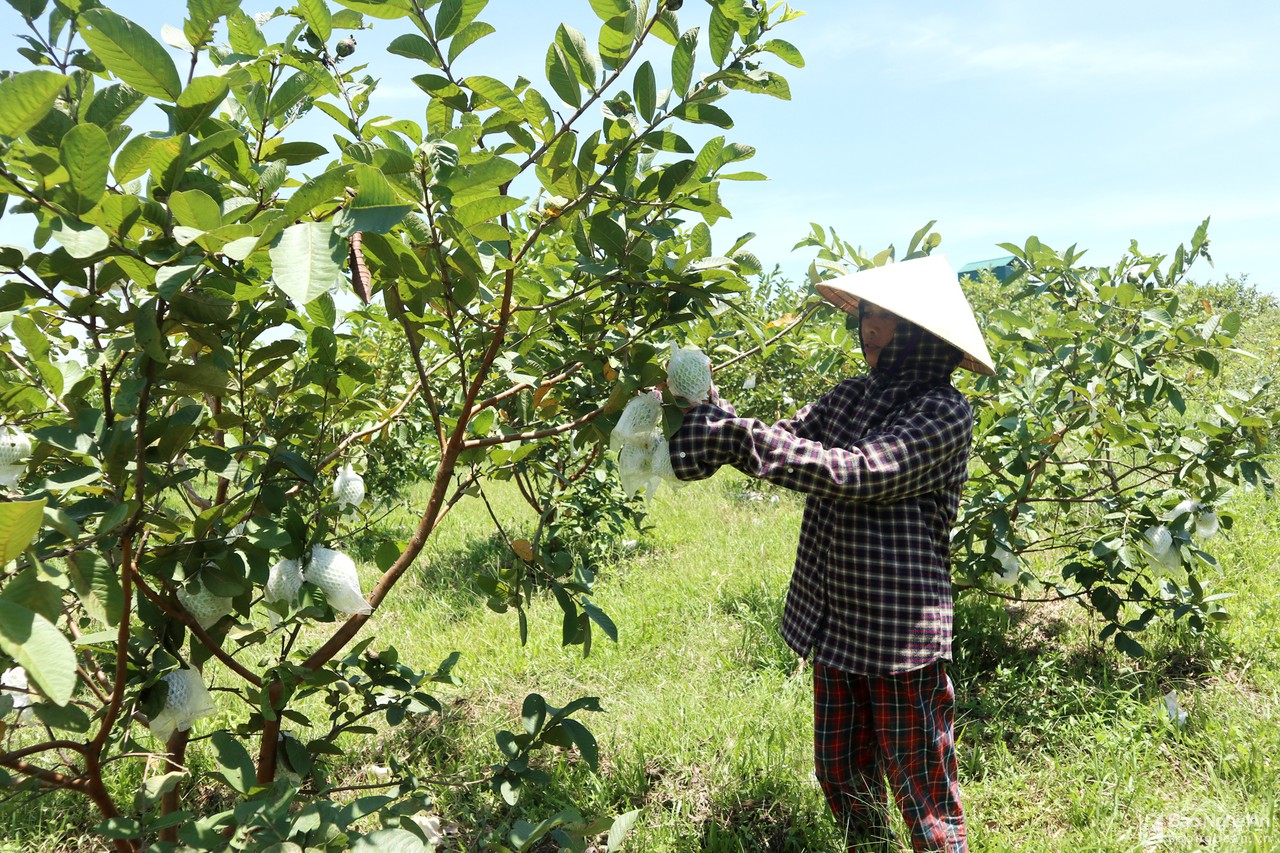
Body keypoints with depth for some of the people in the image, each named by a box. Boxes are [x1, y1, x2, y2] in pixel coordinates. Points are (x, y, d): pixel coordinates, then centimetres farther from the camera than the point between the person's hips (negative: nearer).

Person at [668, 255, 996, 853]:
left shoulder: (945, 412, -14)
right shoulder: (850, 396, 7)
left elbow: (857, 473, -25)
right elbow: (784, 443, 2)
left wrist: (738, 435, -27)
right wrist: (705, 412, -14)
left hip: (900, 630, -6)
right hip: (832, 620, 7)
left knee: (919, 784, 8)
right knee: (841, 773, 21)